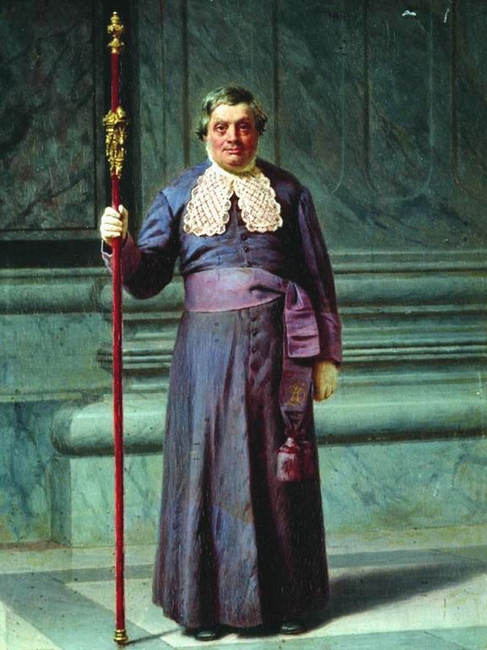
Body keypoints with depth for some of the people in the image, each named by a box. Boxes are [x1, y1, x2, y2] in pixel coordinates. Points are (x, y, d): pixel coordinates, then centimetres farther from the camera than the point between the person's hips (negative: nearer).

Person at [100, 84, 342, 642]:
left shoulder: (287, 192, 9)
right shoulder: (178, 196, 9)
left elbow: (318, 277, 10)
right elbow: (146, 279, 4)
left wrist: (325, 355, 6)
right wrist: (121, 244, -16)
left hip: (276, 344, 0)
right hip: (208, 342, 0)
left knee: (277, 465, 1)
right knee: (206, 464, -2)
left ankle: (283, 600, 10)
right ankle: (204, 603, 5)